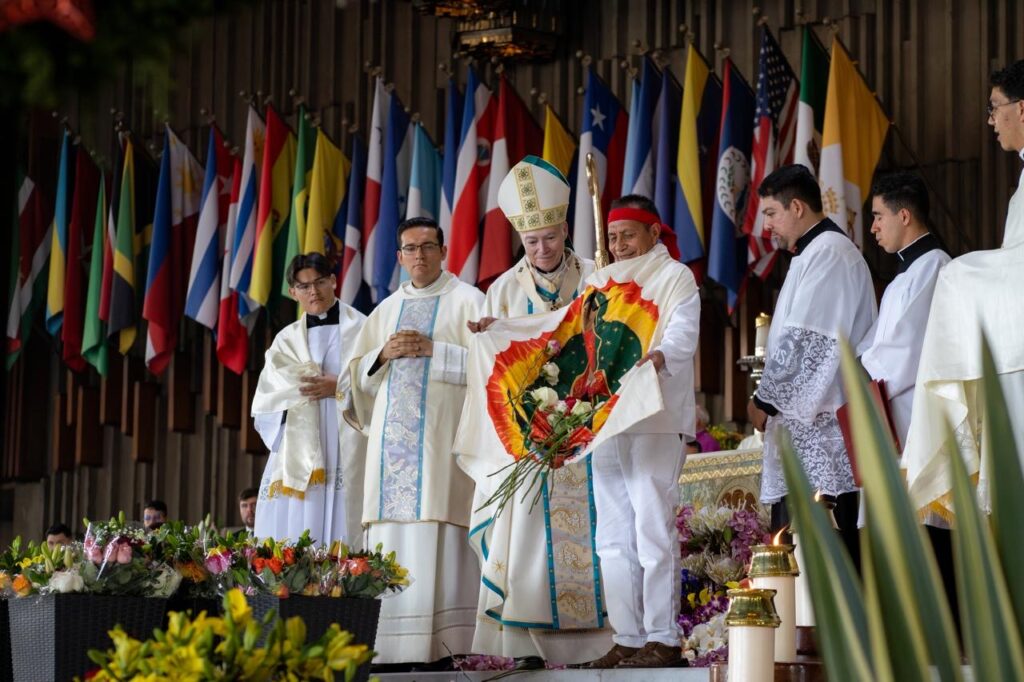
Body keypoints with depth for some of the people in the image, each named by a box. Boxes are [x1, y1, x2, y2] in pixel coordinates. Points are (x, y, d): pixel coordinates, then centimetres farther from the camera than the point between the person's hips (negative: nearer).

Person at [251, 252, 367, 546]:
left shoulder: (360, 328, 9)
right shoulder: (287, 339, 17)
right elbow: (272, 390, 1)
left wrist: (338, 387, -12)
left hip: (347, 443, -2)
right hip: (299, 449, 2)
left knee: (342, 524, -10)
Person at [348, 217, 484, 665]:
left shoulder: (467, 301, 5)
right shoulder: (387, 310, 21)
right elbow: (359, 375, 19)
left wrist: (432, 350, -11)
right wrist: (385, 354, 0)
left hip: (442, 437, -5)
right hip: (393, 437, 5)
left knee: (438, 538, -12)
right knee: (392, 542, -2)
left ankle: (444, 643, -14)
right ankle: (391, 646, -4)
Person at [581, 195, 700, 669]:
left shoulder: (674, 277, 2)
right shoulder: (602, 282, 23)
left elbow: (683, 333, -13)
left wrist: (657, 356, -34)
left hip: (655, 420, -7)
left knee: (654, 531, -11)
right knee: (614, 537, 6)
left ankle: (662, 639, -10)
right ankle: (627, 639, 9)